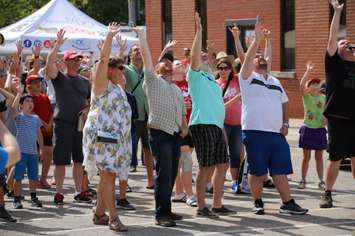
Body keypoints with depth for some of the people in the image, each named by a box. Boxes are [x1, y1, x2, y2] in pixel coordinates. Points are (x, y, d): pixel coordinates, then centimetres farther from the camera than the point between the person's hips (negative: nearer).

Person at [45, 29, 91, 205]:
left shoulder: (85, 82, 15)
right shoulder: (59, 78, 0)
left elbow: (91, 101, 22)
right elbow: (50, 63, -18)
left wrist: (87, 109, 0)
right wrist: (58, 44, -22)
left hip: (80, 124, 4)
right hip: (62, 123, -4)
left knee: (79, 160, 8)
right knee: (61, 161, -3)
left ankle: (79, 192, 17)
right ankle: (59, 193, 4)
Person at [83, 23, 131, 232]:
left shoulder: (118, 88, 18)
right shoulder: (102, 84, -5)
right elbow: (103, 60, -16)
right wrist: (109, 37, -20)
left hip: (116, 137, 9)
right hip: (103, 136, -9)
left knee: (109, 175, 9)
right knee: (108, 174, -12)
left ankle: (99, 214, 18)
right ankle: (113, 217, -15)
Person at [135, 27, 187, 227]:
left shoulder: (177, 89, 23)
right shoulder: (153, 81, 4)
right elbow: (147, 56, -2)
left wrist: (185, 127, 10)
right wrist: (141, 35, 0)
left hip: (176, 135, 7)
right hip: (160, 133, -7)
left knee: (172, 173, 7)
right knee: (163, 173, -10)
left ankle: (166, 209, 15)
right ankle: (161, 214, -8)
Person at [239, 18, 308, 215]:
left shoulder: (276, 82, 21)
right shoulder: (248, 78, 3)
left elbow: (284, 104, 24)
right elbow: (247, 59, -15)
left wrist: (285, 123, 8)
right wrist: (257, 39, -22)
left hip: (277, 133, 5)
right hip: (255, 132, -5)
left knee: (280, 170, 4)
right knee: (257, 171, 0)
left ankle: (287, 203, 8)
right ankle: (257, 203, 12)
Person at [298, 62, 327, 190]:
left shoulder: (324, 98, 5)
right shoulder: (306, 96, -4)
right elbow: (301, 85, -23)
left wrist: (327, 119, -8)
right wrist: (308, 71, -27)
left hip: (319, 130, 2)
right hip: (307, 129, -2)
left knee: (319, 157, 8)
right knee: (306, 157, 2)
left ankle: (321, 181, 13)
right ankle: (303, 180, 8)